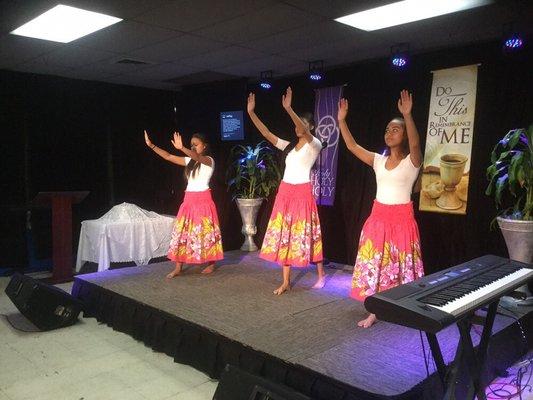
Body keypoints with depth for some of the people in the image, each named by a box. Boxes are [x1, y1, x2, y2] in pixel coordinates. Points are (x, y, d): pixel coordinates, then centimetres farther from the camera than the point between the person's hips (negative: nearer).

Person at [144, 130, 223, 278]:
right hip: (189, 201, 7)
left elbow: (197, 157, -29)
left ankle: (211, 264, 16)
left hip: (203, 200, -7)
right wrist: (151, 145, 1)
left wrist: (181, 148, -46)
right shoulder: (190, 161, 13)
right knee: (181, 232, 3)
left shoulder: (209, 160, -6)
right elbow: (169, 157, 10)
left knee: (206, 232, 1)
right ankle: (178, 267, 7)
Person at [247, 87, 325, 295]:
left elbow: (304, 132, -24)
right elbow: (267, 134, 5)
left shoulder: (315, 145, -3)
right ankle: (286, 281, 11)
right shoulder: (289, 146, 13)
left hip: (302, 192, -6)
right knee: (284, 235, 4)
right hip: (285, 192, 6)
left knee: (307, 234, 2)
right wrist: (251, 113, -5)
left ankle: (321, 274, 23)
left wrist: (289, 109, -37)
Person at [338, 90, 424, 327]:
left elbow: (415, 144, -28)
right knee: (373, 264, 5)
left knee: (402, 266, 6)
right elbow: (352, 146, 2)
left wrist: (407, 116, -42)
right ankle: (374, 311, 15)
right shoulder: (379, 160, 8)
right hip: (378, 217, 5)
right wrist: (342, 120, -7)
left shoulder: (411, 161, -6)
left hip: (401, 218, -4)